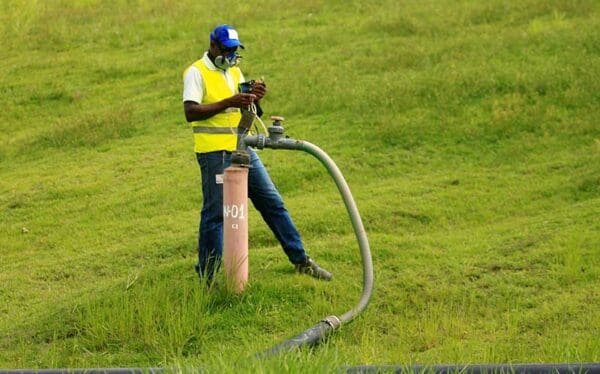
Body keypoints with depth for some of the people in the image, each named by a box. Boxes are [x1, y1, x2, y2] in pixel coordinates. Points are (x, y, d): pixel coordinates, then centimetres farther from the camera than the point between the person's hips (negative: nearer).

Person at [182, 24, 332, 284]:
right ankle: (206, 278, 7)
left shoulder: (234, 71, 16)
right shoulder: (196, 73, -6)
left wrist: (254, 99, -4)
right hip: (214, 153, -7)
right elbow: (190, 112, -18)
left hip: (243, 149, 7)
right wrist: (229, 102, -24)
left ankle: (301, 261, 17)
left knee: (273, 203, 9)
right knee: (215, 214, -3)